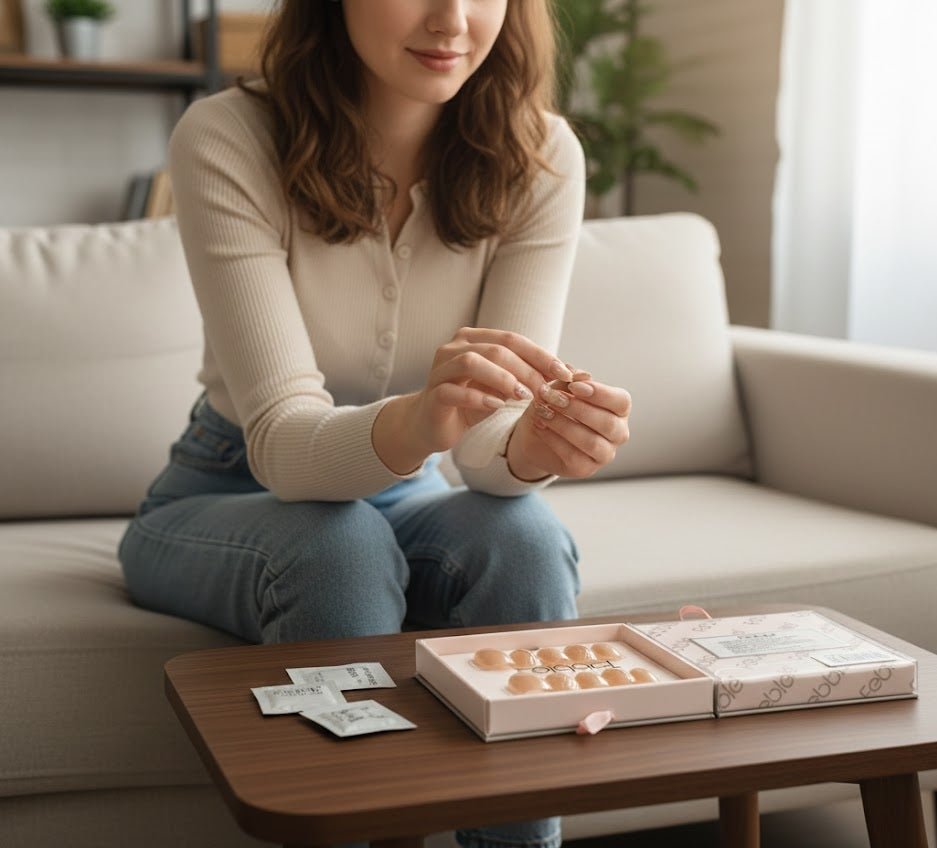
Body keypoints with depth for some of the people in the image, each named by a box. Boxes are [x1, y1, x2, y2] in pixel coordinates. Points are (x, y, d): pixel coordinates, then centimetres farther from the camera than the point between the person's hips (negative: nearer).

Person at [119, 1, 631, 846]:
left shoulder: (539, 156, -14)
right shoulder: (227, 140, -22)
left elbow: (490, 432, -20)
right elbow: (282, 443, -29)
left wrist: (535, 444, -45)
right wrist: (417, 422, -50)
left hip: (402, 493, 2)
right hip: (226, 498, -2)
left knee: (522, 534, -29)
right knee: (341, 545, -34)